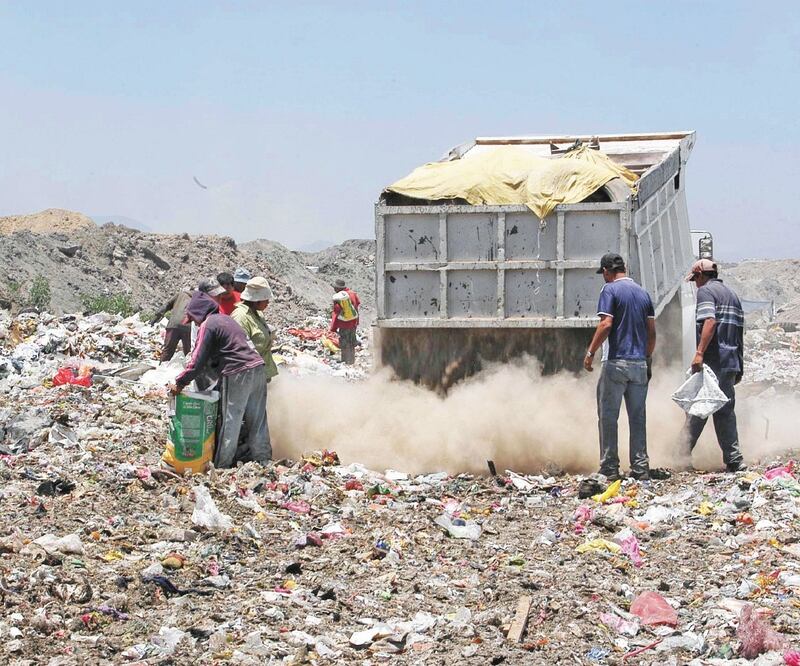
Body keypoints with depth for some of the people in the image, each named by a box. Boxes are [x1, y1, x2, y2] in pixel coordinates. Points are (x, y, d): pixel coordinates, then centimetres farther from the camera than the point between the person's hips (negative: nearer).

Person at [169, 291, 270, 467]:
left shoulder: (207, 325, -6)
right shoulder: (225, 319, 20)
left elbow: (198, 360, -11)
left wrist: (180, 383, -4)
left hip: (238, 374, -8)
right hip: (258, 368, 8)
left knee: (230, 421, -1)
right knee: (257, 418, 14)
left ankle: (221, 464, 4)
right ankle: (261, 456, 20)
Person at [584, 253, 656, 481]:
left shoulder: (610, 290, -5)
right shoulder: (643, 293, 14)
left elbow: (606, 324, -16)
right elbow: (652, 332, 13)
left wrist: (590, 353, -9)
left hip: (617, 362, -6)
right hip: (640, 364, 6)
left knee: (608, 417, -1)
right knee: (638, 418, 8)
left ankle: (610, 469, -3)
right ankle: (640, 468, 7)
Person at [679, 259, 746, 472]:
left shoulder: (705, 291, -4)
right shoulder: (732, 294, 21)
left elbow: (710, 322, -20)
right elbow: (739, 332, 21)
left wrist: (699, 353, -26)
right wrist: (739, 366, 23)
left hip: (712, 361, -7)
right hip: (731, 362, 7)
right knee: (725, 410, 9)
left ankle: (681, 456, -3)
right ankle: (733, 460, 4)